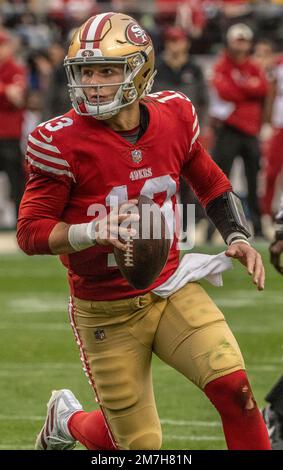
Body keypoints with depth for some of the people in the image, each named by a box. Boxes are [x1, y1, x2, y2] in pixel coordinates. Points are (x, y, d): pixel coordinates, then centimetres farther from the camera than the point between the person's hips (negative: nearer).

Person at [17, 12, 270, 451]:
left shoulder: (174, 116, -4)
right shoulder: (63, 142, -18)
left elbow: (211, 184, 15)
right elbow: (30, 232, -14)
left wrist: (237, 238, 0)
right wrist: (91, 232, -31)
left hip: (171, 289, 3)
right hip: (107, 313, -3)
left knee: (231, 384, -21)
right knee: (140, 445, 5)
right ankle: (67, 418, 38)